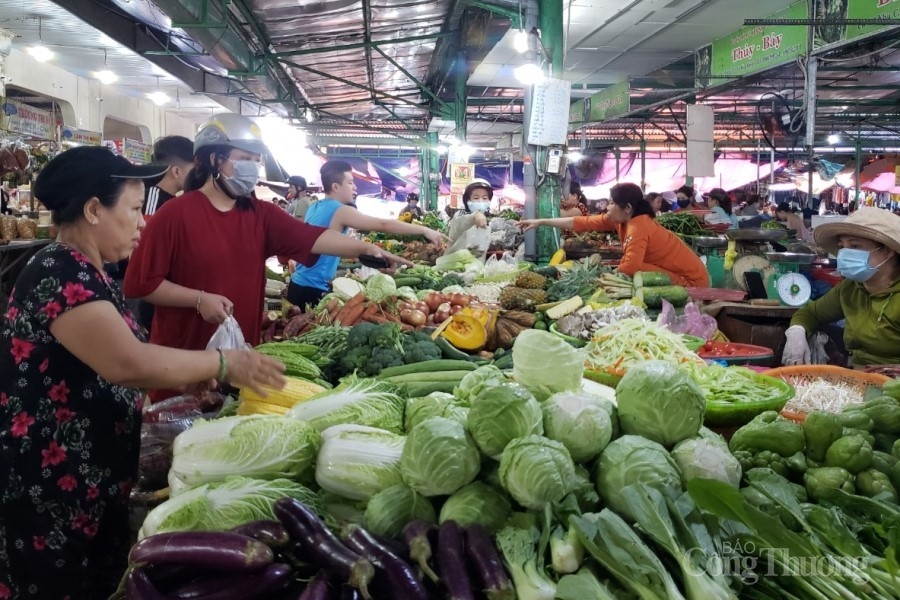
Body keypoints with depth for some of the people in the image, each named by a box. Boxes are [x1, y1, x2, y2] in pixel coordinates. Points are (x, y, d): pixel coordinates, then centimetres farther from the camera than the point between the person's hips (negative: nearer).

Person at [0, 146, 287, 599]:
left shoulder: (83, 274, 9)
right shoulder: (59, 275, -23)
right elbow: (129, 363, -34)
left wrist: (187, 380, 1)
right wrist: (222, 363, -23)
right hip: (51, 489, -9)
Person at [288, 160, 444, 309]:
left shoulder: (315, 208, 11)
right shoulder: (340, 211, -15)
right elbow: (383, 225, -18)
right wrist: (424, 230, -15)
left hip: (299, 284, 9)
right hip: (313, 289, -9)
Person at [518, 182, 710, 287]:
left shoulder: (638, 227, -27)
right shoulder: (619, 219, -2)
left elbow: (628, 268, -36)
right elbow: (583, 223, 0)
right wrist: (541, 222, 0)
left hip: (691, 280, -8)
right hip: (671, 272, 8)